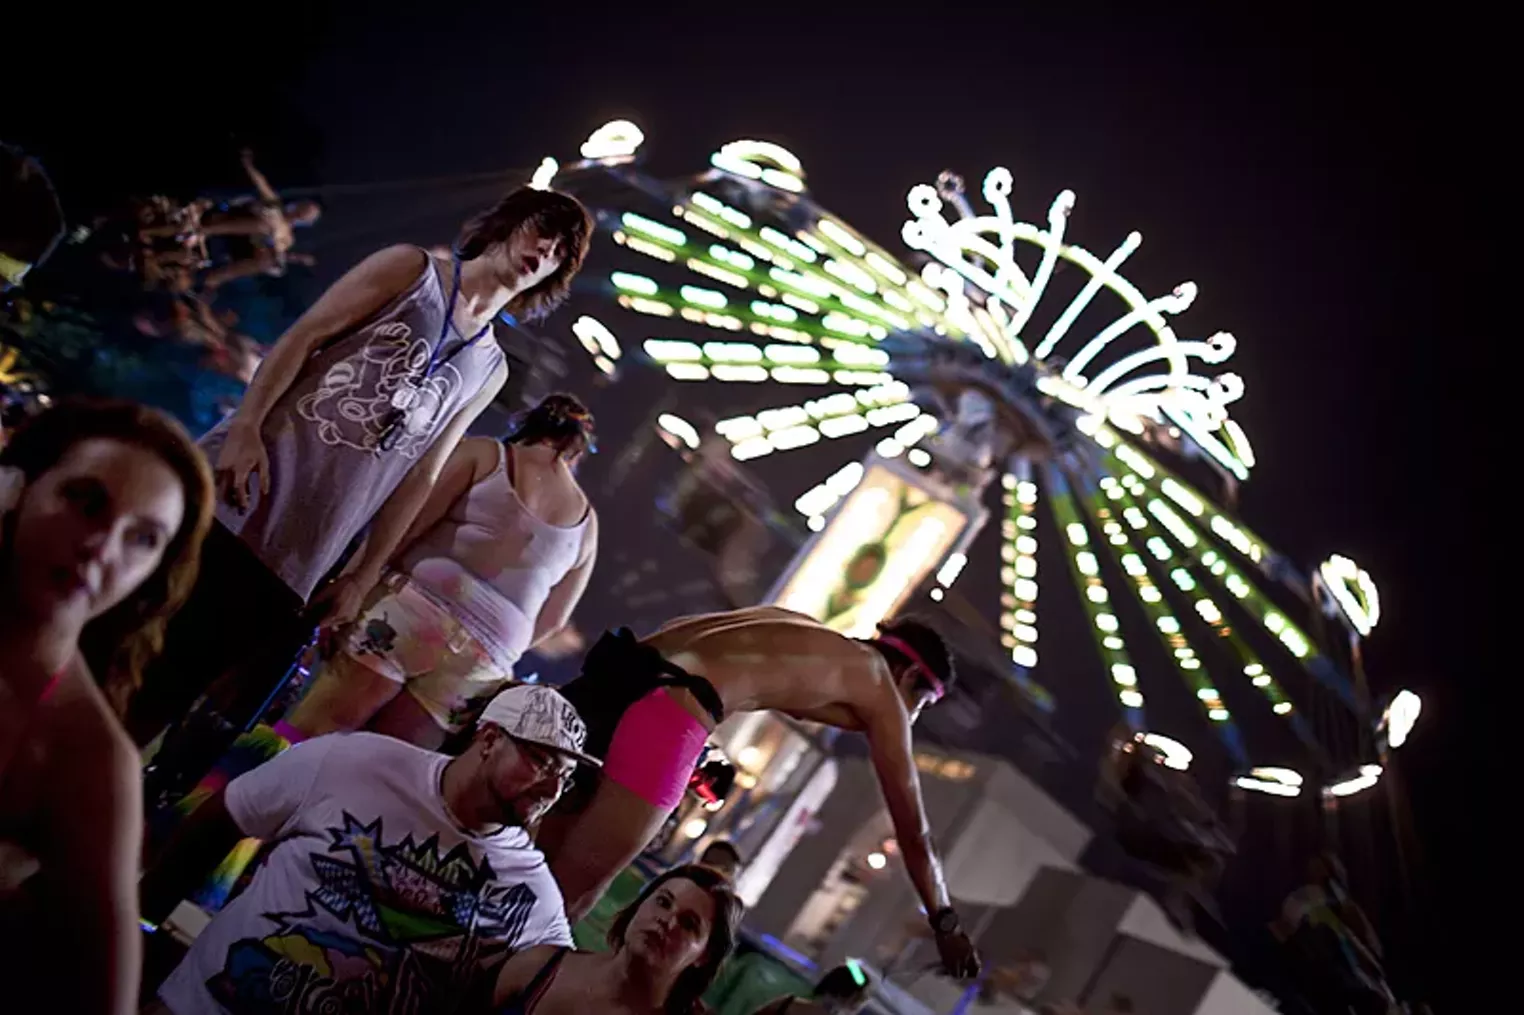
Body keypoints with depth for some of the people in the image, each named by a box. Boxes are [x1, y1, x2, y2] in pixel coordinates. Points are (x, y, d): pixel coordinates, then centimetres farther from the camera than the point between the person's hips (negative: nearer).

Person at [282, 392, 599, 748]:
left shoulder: (483, 453, 9)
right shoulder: (586, 522, 20)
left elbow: (406, 524, -2)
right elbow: (551, 621, 19)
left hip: (422, 602, -4)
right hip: (486, 662, 4)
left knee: (305, 733, -5)